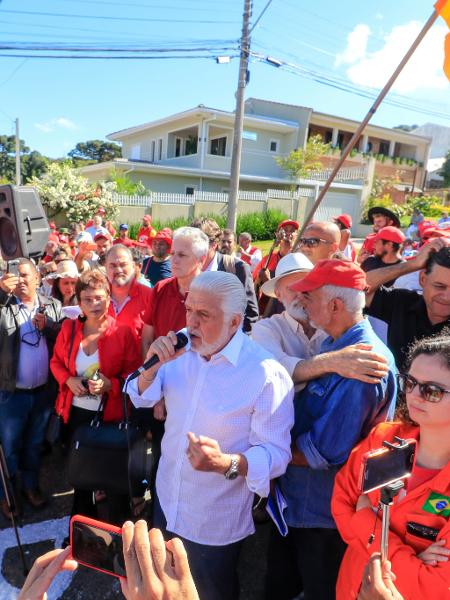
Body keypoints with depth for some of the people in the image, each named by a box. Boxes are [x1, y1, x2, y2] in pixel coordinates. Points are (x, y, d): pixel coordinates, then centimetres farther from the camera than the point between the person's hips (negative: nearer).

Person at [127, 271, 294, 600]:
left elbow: (277, 453, -24)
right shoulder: (181, 347, -8)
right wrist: (154, 364, -21)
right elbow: (141, 398, -2)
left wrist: (227, 463, -41)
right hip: (166, 499, 6)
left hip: (215, 521, -5)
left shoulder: (267, 373, -27)